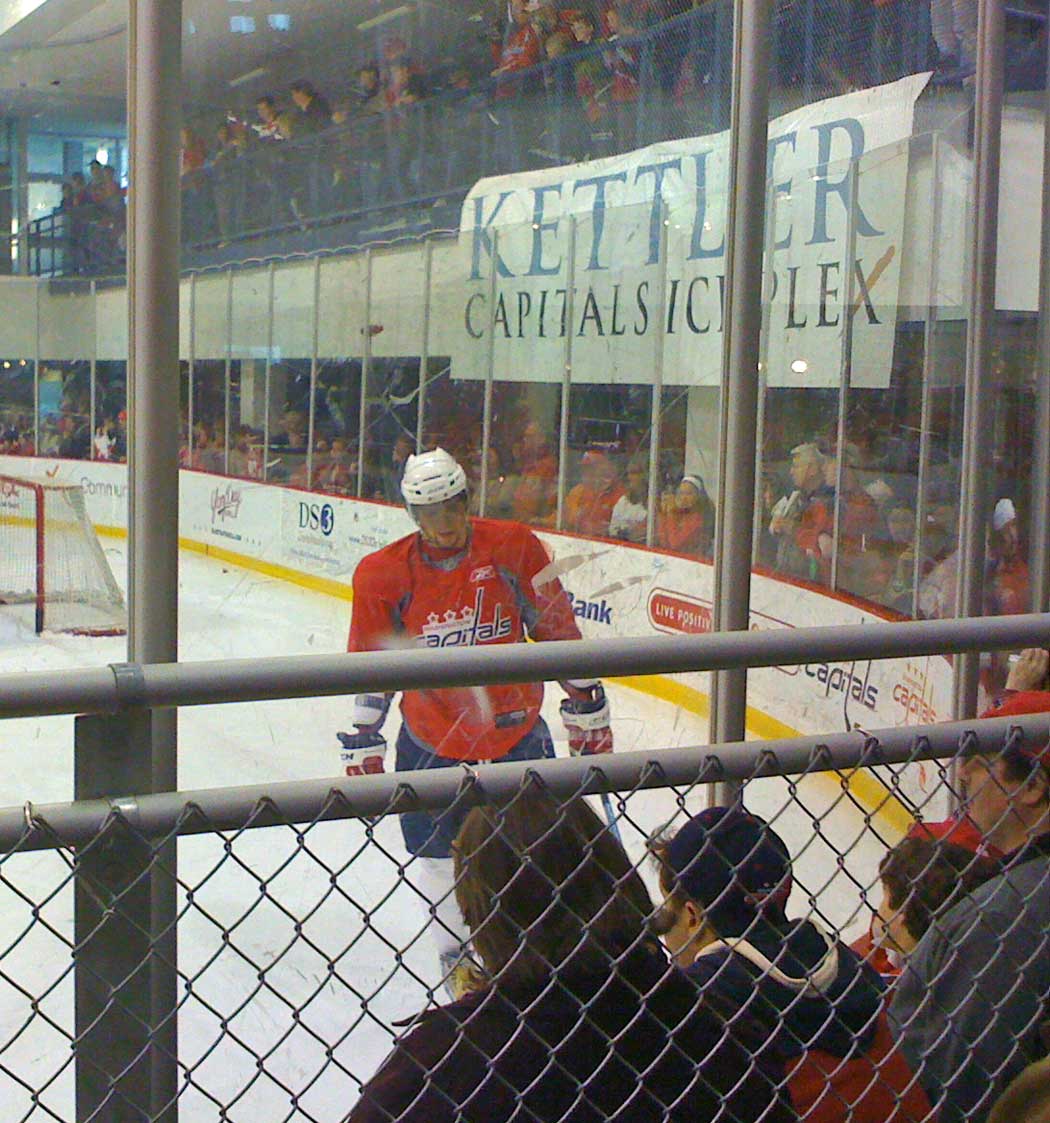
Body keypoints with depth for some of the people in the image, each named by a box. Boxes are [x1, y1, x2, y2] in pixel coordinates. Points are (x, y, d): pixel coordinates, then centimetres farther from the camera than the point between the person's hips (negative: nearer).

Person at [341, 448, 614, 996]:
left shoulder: (512, 546, -10)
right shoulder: (383, 575, -8)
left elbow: (557, 630, -1)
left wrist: (586, 707, 3)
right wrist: (362, 743, 3)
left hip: (516, 729, 0)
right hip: (431, 739, 0)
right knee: (438, 856, 6)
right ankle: (456, 958, 28)